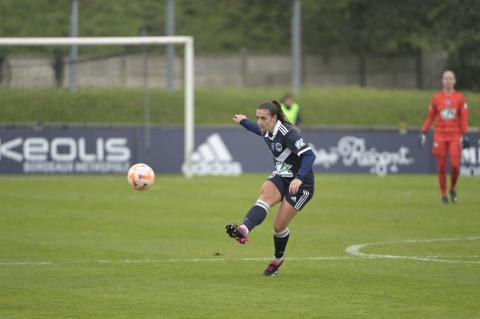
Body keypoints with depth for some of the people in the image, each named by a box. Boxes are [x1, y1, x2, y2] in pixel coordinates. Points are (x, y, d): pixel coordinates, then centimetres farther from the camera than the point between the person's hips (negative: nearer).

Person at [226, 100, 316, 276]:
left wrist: (299, 178, -46)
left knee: (279, 226, -4)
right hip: (281, 177, 7)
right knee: (265, 195, -27)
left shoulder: (288, 133, -25)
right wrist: (244, 121, 43)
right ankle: (244, 230, -48)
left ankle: (278, 259, 24)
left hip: (300, 184, -7)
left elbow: (309, 155, -33)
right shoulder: (267, 132, 1)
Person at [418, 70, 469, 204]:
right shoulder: (436, 98, 6)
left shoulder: (460, 98, 3)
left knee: (455, 165, -11)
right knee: (441, 167, 0)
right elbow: (430, 117, 11)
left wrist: (464, 136, -8)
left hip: (455, 136, -1)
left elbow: (464, 118, 0)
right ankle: (443, 195, 10)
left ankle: (453, 189, 14)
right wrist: (423, 133, 4)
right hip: (440, 136, 1)